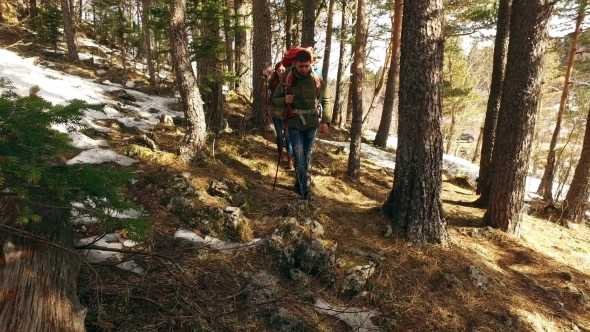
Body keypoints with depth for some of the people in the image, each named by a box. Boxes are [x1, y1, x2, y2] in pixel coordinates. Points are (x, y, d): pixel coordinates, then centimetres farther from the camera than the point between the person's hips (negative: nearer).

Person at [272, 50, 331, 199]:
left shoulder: (317, 80, -2)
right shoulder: (287, 79, -5)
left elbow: (326, 100, 5)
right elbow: (274, 100, 4)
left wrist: (325, 121, -5)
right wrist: (284, 100, -18)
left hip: (311, 124, 2)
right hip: (294, 124, -2)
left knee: (307, 157, 13)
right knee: (299, 157, -9)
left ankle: (300, 184, 31)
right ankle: (304, 189, -2)